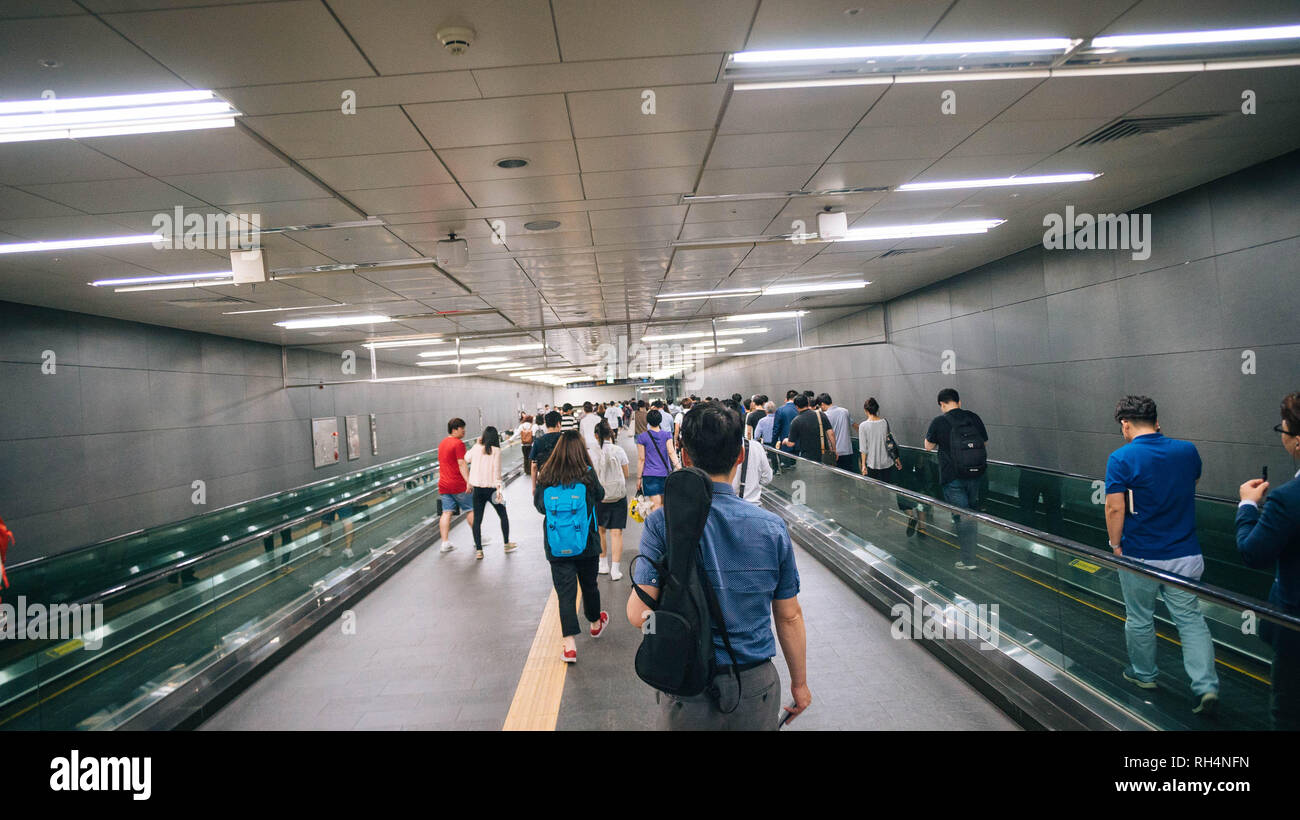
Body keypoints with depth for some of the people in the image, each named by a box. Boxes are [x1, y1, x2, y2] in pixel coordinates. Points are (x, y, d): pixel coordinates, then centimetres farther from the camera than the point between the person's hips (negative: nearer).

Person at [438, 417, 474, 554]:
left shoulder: (442, 443, 15)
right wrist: (468, 481, -24)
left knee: (446, 512, 4)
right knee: (472, 509, 7)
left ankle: (445, 543, -1)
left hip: (443, 484, 7)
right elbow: (462, 463, -20)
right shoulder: (458, 443, -12)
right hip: (458, 485, -7)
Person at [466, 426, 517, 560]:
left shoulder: (476, 448, 1)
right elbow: (497, 469, -14)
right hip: (491, 488, -2)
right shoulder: (496, 450, -8)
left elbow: (467, 458, 20)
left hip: (477, 489, 2)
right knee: (503, 515, 17)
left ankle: (478, 550, 1)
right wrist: (498, 487, -14)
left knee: (477, 519, 6)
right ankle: (507, 544, 27)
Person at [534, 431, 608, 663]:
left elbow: (540, 506, 2)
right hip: (587, 544, 0)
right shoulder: (588, 475, -13)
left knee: (565, 593, 3)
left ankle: (569, 645, -3)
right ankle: (595, 624, 45)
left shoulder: (546, 477, -9)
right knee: (589, 585, 21)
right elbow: (600, 495, 5)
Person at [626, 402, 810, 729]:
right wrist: (800, 683, 13)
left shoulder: (663, 523, -16)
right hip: (756, 689, 1)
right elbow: (790, 617, -1)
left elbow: (639, 615, -18)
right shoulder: (772, 527, -9)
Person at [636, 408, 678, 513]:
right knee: (663, 504, 18)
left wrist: (639, 478, 2)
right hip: (665, 473, 3)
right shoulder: (667, 436, 5)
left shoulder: (642, 438, -1)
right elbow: (671, 452, -10)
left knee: (656, 505, -10)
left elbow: (641, 459, -2)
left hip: (650, 475, -3)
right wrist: (677, 466, -18)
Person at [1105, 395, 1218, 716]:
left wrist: (1116, 546, -3)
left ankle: (1143, 674, 32)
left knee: (1139, 619, 15)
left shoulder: (1121, 459, -15)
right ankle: (1206, 686, 0)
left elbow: (1115, 508, -17)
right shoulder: (1187, 451, 0)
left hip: (1140, 556, -3)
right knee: (1191, 619, 10)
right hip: (1185, 554, 3)